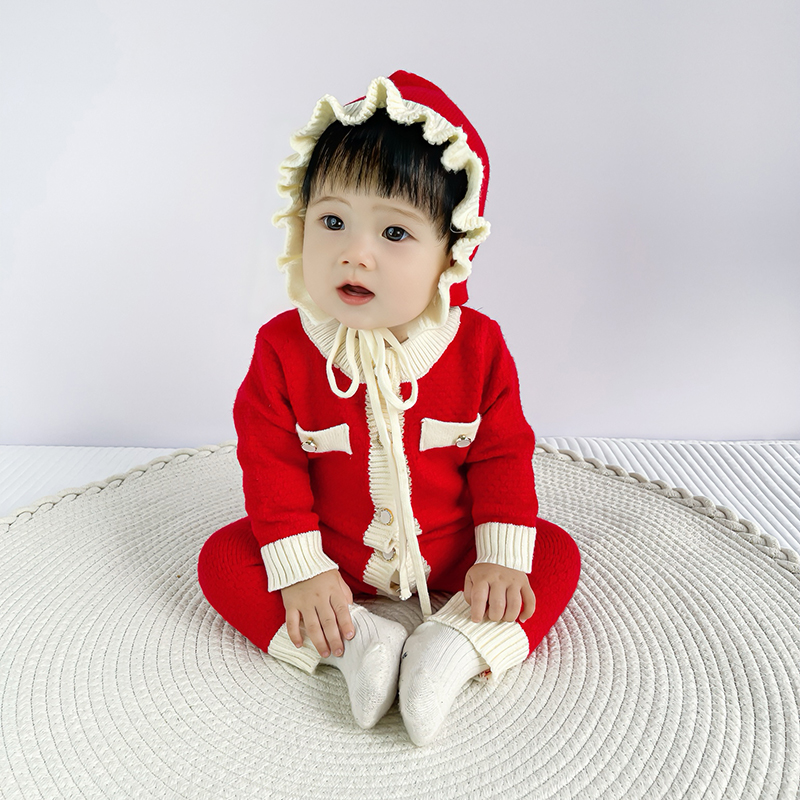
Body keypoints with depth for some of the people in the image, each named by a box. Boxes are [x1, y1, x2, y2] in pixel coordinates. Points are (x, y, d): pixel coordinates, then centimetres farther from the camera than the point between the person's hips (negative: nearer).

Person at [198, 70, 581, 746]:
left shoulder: (478, 345, -15)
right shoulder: (283, 348, -16)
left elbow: (502, 455, -8)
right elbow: (270, 463, -13)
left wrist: (501, 558, -13)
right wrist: (300, 570, -18)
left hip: (451, 550, 0)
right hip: (332, 550, 1)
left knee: (557, 554, -12)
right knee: (223, 559, -14)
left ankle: (455, 646, -23)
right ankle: (358, 643, -22)